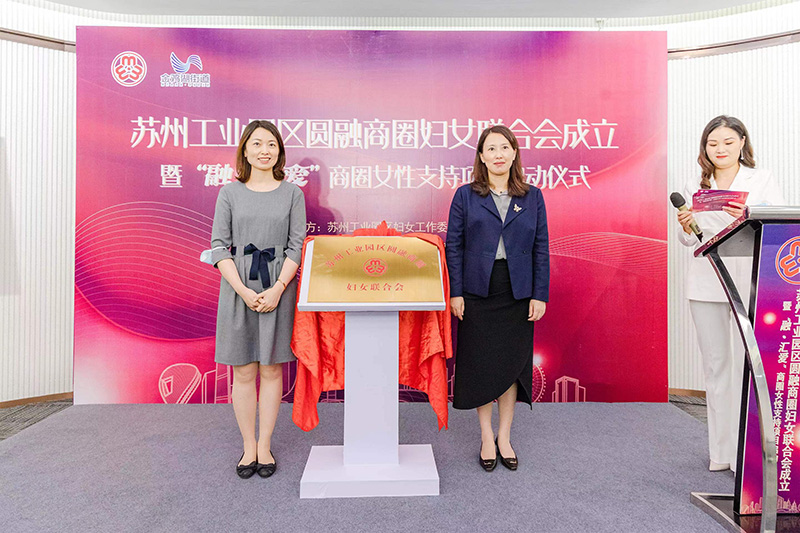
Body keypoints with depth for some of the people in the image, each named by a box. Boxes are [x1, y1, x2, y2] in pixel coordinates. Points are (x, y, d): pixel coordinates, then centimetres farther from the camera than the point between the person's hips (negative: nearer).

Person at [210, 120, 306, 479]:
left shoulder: (292, 193, 5)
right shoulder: (230, 193, 5)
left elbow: (296, 246, 0)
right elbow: (219, 247, 0)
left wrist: (277, 289, -12)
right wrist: (243, 290, -11)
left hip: (278, 291, 0)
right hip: (238, 291, 0)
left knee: (271, 370, 7)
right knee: (243, 372, 7)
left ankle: (265, 446, 23)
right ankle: (248, 446, 23)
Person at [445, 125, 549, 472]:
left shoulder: (532, 198, 7)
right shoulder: (466, 196, 3)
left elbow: (541, 249, 5)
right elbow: (453, 246, 1)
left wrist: (539, 295, -1)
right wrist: (455, 292, -5)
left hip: (518, 295, 2)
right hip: (478, 293, -1)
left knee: (513, 364, 9)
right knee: (480, 363, 6)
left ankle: (504, 437, 26)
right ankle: (487, 438, 24)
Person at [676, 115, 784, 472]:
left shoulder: (762, 180, 7)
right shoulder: (694, 186, 11)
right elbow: (689, 241, 11)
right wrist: (685, 226, -11)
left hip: (751, 284, -2)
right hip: (706, 284, 2)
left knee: (748, 366, -6)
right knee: (715, 365, 8)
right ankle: (721, 451, 19)